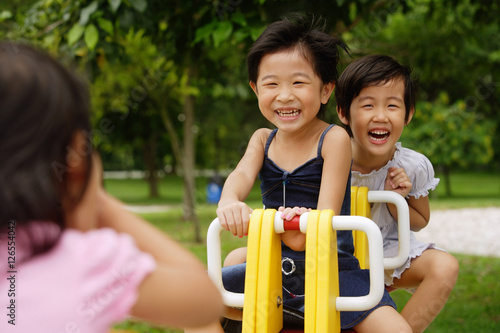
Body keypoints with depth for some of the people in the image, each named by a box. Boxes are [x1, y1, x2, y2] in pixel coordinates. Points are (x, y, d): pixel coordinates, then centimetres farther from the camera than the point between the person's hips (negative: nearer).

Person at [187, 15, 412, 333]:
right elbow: (242, 174, -13)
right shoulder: (263, 139, 8)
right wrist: (229, 202, -38)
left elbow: (328, 214, -17)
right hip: (273, 265, 5)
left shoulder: (334, 138, -8)